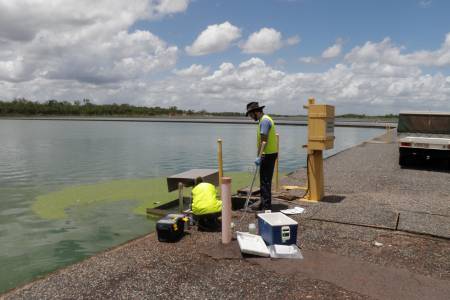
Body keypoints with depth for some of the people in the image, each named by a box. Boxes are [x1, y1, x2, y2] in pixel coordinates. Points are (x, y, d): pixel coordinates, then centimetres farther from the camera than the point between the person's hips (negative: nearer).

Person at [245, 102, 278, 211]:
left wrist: (258, 156, -20)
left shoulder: (264, 120, -15)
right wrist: (259, 155, 21)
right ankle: (263, 204, 25)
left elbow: (263, 140, -21)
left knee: (265, 182, -7)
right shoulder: (264, 119, 17)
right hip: (269, 154, 10)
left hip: (268, 155, -10)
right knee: (264, 181, 16)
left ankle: (266, 208, -2)